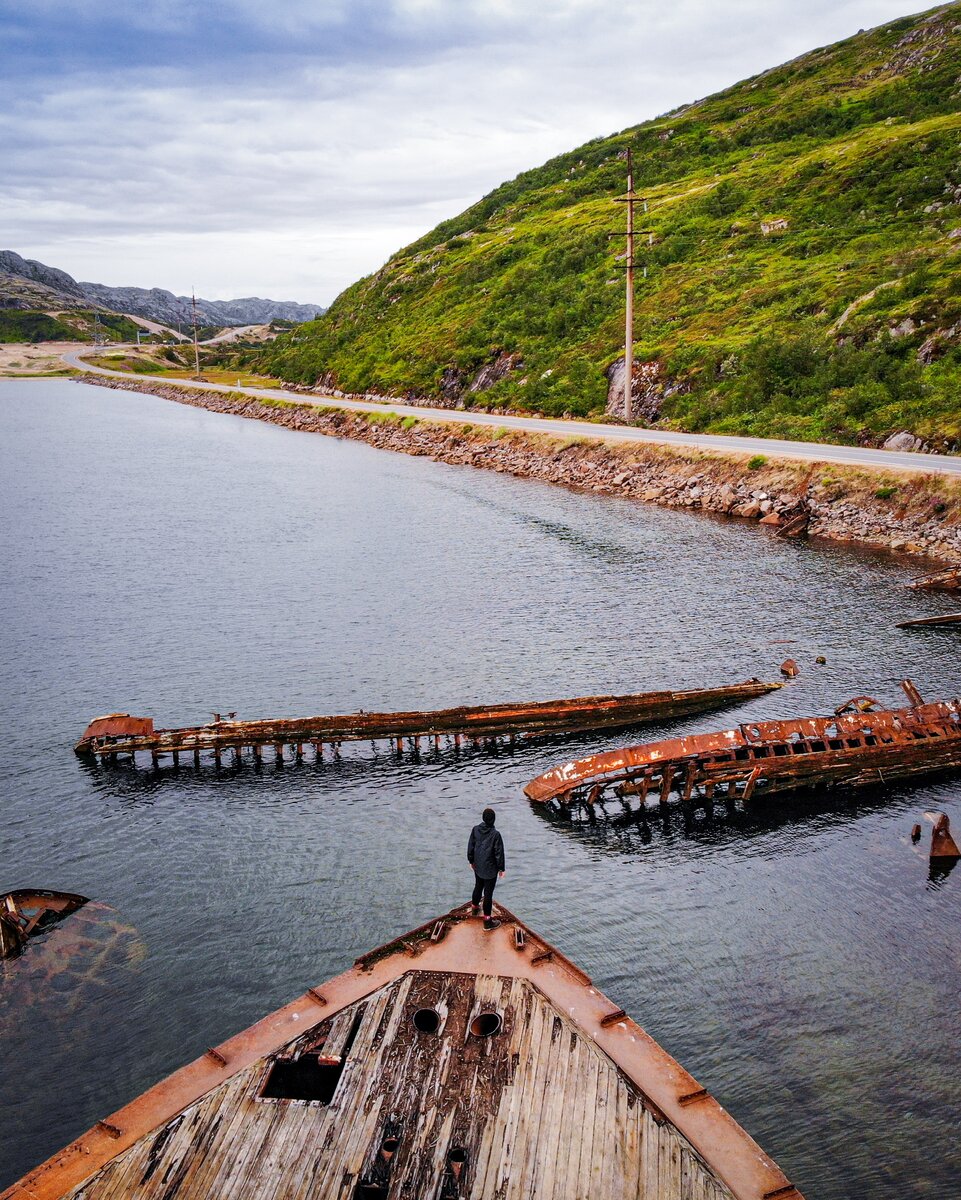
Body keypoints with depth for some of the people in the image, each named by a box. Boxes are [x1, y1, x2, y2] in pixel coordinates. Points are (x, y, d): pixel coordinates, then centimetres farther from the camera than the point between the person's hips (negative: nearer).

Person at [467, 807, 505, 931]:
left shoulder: (475, 830, -9)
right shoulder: (495, 834, -24)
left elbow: (470, 846, 2)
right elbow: (499, 853, -16)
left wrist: (471, 861, 17)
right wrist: (501, 868, -3)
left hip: (478, 866, 5)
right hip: (490, 869, -5)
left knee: (478, 887, 28)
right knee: (488, 893, 4)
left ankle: (474, 907, 50)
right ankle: (487, 921, 11)